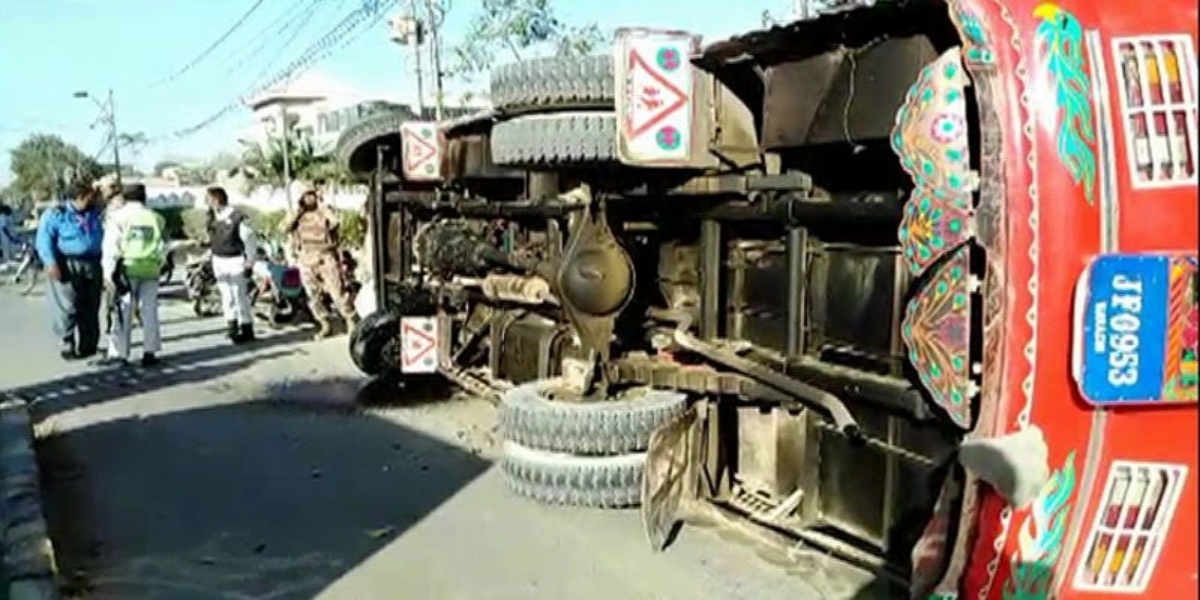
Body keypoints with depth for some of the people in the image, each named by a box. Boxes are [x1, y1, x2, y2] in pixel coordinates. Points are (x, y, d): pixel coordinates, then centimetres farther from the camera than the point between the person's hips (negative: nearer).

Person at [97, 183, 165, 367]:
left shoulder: (118, 216, 0)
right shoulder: (155, 218, 9)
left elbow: (111, 246, -4)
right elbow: (162, 246, 10)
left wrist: (109, 271, -1)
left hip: (127, 268, -2)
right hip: (150, 269, 3)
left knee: (123, 312, 1)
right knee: (149, 311, 7)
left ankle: (118, 353, 2)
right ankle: (149, 352, 9)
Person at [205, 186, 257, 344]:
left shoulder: (238, 217, -16)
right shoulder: (212, 217, 6)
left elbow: (250, 241, -12)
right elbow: (213, 239, 16)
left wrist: (249, 264, -11)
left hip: (235, 261, -7)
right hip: (218, 261, 7)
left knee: (241, 297, -3)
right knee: (226, 297, 10)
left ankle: (247, 330, 6)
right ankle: (232, 327, 19)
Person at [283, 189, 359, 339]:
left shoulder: (324, 213, 2)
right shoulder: (298, 216, 11)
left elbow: (334, 221, -20)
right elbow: (286, 227, -7)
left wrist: (321, 205, -10)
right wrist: (299, 210, -5)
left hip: (326, 258, -4)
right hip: (306, 260, 4)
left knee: (338, 292, -7)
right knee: (314, 296, 7)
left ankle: (352, 323, 1)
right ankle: (325, 326, 18)